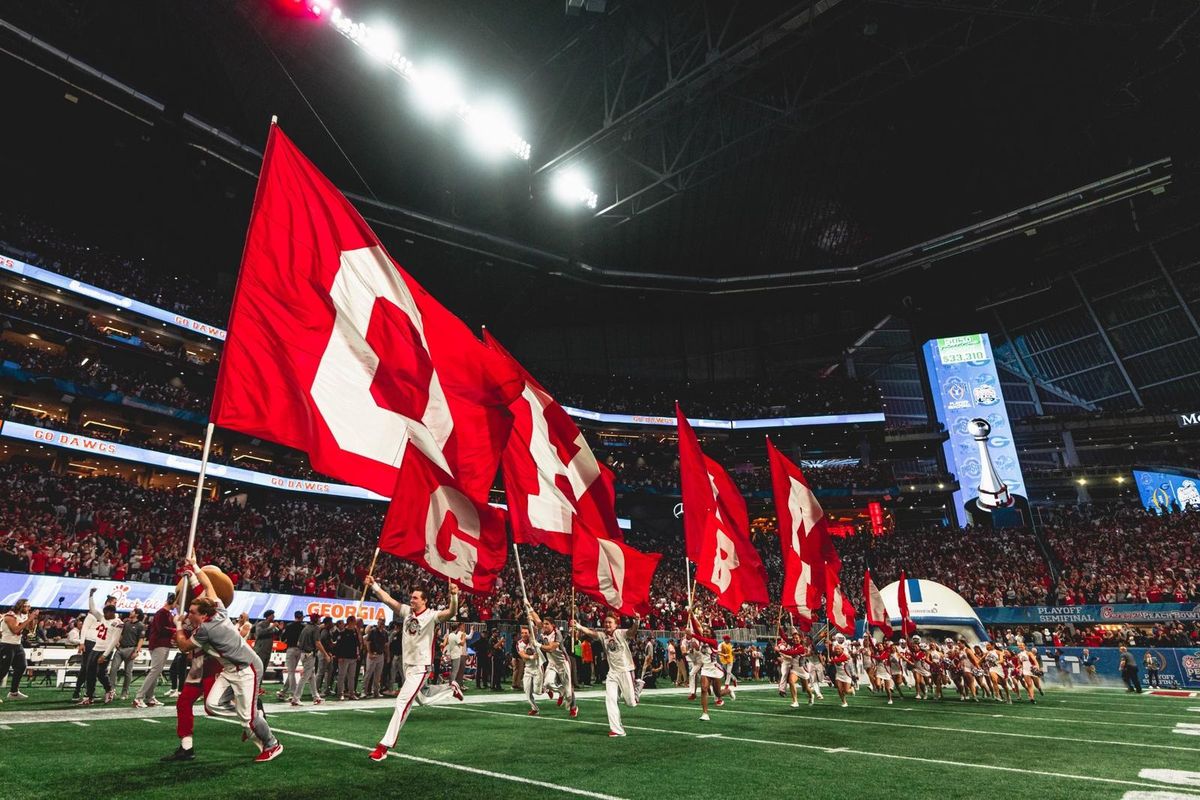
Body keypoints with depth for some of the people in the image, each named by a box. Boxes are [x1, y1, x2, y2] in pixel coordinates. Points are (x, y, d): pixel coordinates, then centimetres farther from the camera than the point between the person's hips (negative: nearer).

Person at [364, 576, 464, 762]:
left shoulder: (431, 616, -17)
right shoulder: (406, 611, 2)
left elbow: (451, 613, -34)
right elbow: (388, 599, -1)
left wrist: (454, 595, -51)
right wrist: (374, 585, -12)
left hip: (421, 667, -7)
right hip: (407, 664, 8)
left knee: (402, 703, -11)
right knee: (423, 700, 22)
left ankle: (384, 746, -4)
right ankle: (451, 688, 44)